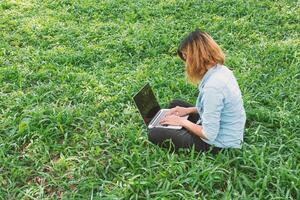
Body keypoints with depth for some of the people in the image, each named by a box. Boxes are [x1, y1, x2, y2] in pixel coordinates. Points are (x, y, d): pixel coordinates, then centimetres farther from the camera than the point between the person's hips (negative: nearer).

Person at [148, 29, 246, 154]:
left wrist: (182, 121, -12)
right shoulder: (222, 69, -4)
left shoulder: (212, 87, -32)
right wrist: (188, 110, 5)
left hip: (217, 144, -9)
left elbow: (209, 135, -26)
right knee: (175, 104, 21)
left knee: (154, 134, -3)